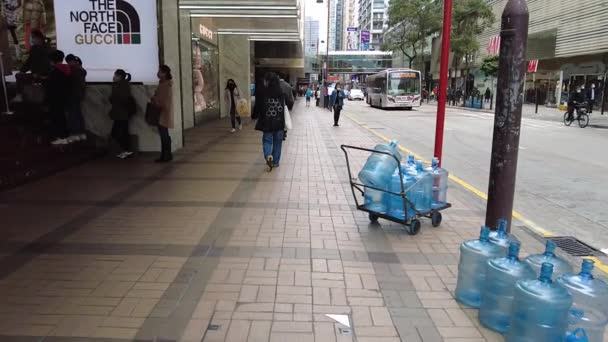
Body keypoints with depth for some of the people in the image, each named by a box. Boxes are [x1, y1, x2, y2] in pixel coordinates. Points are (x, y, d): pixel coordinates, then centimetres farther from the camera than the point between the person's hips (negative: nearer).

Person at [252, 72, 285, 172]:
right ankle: (275, 162, 20)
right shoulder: (282, 93, -2)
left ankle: (268, 156, -15)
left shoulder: (261, 93, -8)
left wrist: (254, 116, 16)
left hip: (267, 122, -1)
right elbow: (286, 107, 3)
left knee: (267, 140, 12)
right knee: (277, 142, 14)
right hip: (279, 122, 2)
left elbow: (257, 107, -2)